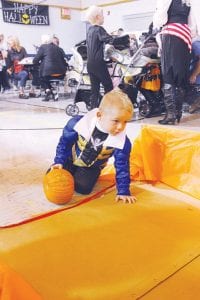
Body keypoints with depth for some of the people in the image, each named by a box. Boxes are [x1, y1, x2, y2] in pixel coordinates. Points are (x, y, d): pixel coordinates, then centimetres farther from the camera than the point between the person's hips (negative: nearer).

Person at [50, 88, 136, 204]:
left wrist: (123, 192, -18)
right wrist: (59, 161, -15)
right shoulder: (79, 123, -32)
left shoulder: (122, 142, -30)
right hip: (71, 159, 1)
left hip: (92, 167, 0)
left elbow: (122, 167, -19)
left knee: (82, 188, -20)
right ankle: (72, 171, 25)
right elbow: (65, 142, -13)